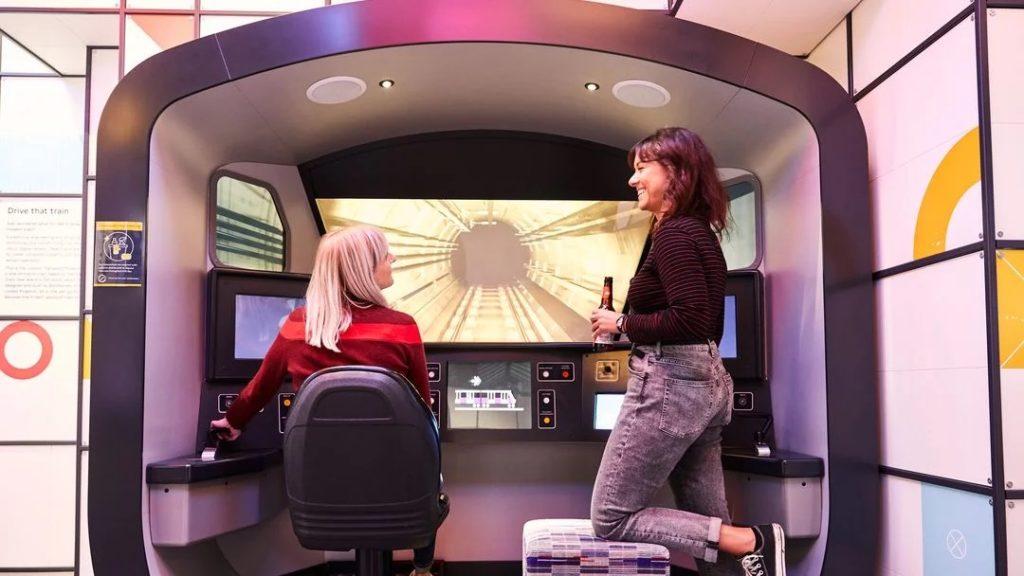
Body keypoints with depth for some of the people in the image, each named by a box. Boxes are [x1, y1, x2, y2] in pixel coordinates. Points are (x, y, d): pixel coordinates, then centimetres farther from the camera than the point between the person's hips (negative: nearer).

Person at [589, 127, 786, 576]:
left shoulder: (674, 234, -14)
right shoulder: (699, 233, 16)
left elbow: (689, 320, -25)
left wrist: (622, 324, -13)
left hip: (669, 383, -10)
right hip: (705, 380, 10)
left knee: (611, 519, -2)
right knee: (710, 527, 13)